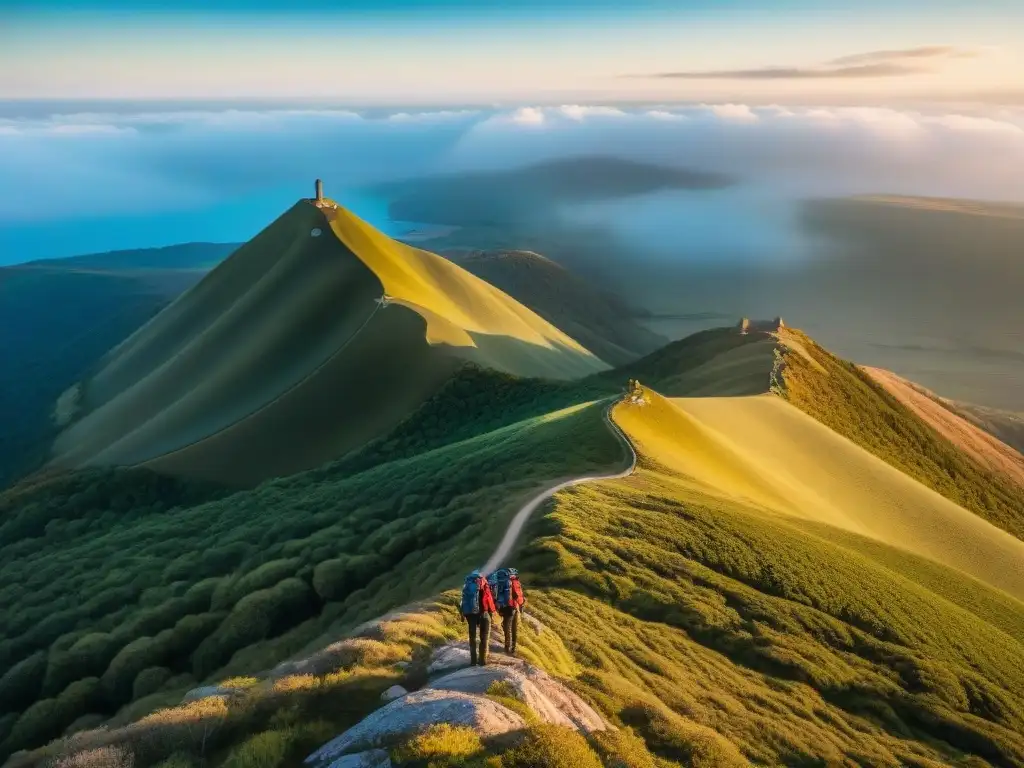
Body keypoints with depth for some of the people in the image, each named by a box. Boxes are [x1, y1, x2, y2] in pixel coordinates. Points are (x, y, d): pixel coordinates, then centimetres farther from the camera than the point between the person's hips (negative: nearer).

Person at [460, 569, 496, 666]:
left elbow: (464, 600, 11)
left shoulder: (466, 585, 13)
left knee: (472, 637, 14)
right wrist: (492, 610, -2)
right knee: (484, 637, 7)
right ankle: (482, 659, 3)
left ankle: (473, 660, 12)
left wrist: (463, 614, 13)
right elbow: (488, 597, -7)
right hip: (482, 612, -3)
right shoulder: (482, 583, 1)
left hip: (469, 613, 4)